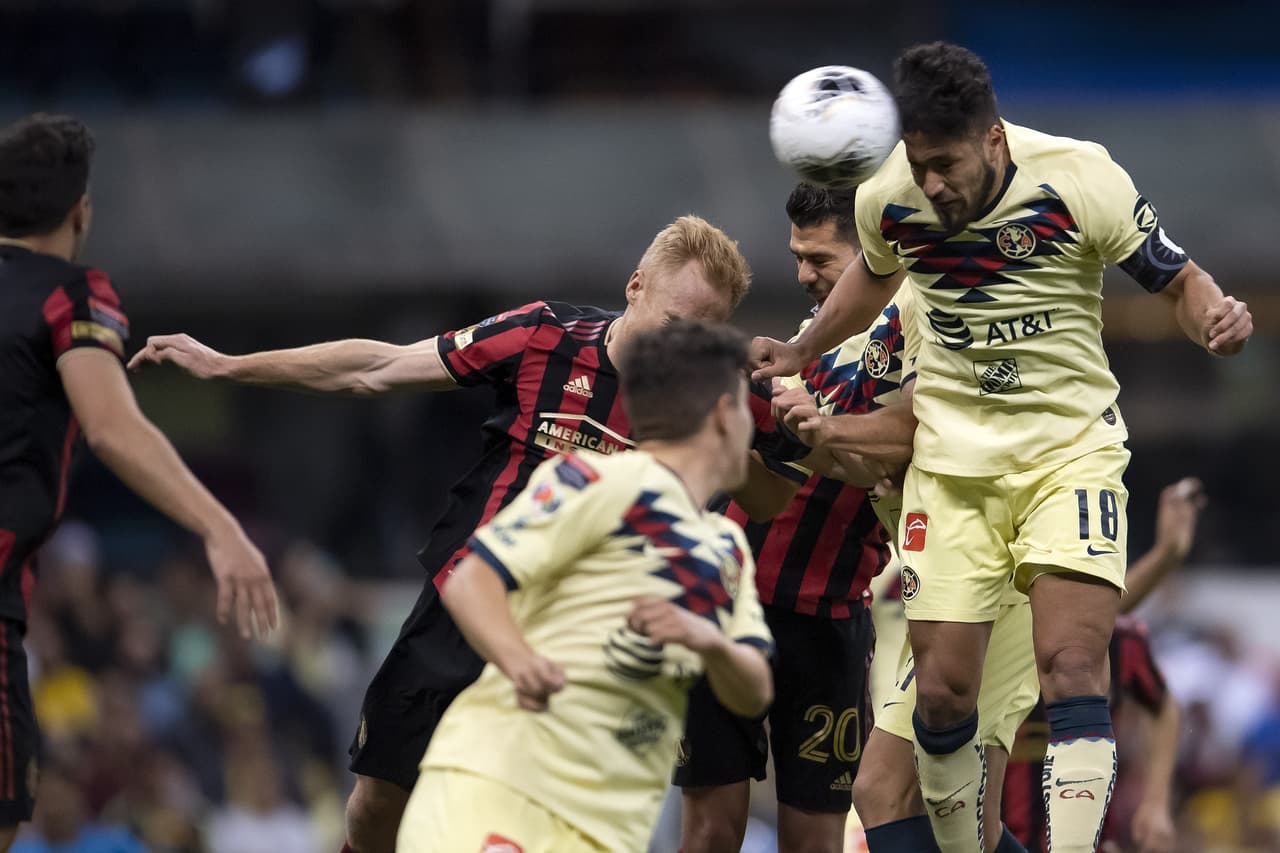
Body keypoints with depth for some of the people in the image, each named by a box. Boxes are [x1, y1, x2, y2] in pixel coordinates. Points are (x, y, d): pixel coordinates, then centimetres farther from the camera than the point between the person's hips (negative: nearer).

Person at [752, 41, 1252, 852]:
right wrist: (800, 352, 14)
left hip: (1071, 447, -3)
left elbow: (1179, 279, -6)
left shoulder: (1079, 179, -17)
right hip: (953, 455, 3)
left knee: (1073, 665, -19)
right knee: (943, 688, -1)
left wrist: (1217, 315, -27)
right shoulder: (889, 199, -7)